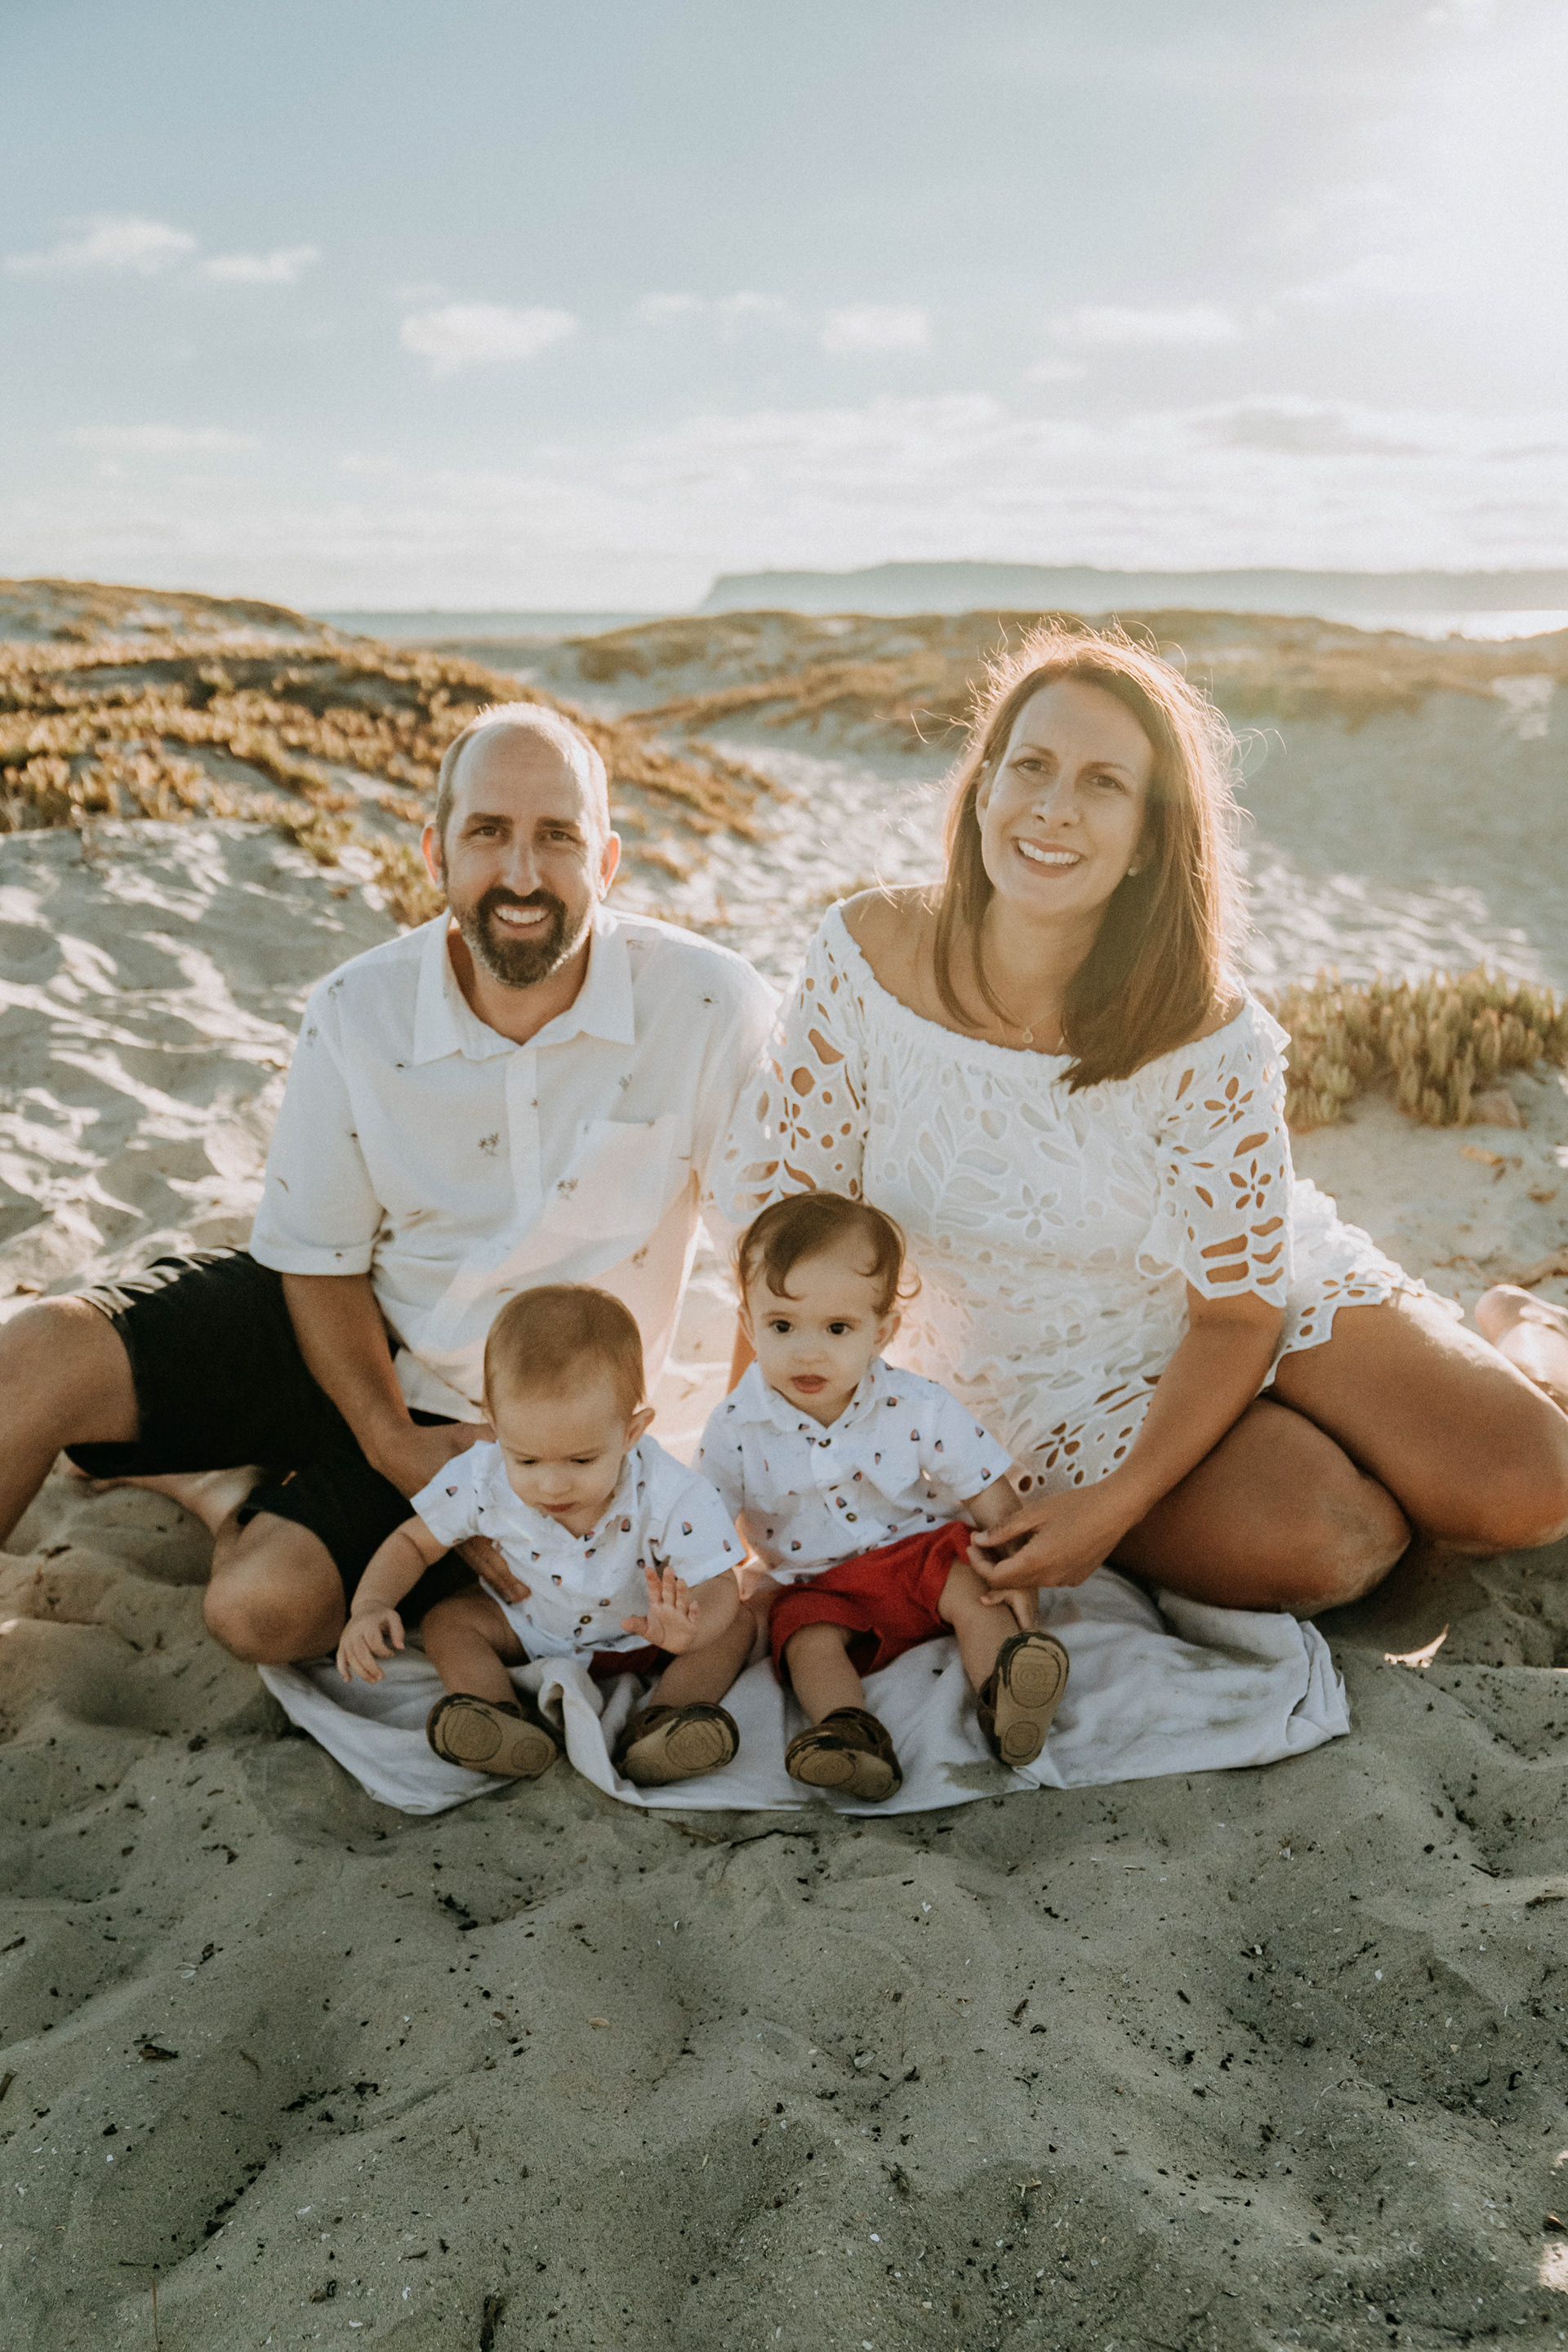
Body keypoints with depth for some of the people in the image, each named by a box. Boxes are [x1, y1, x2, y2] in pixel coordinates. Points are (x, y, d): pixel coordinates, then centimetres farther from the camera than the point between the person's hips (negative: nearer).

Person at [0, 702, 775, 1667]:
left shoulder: (710, 1007, -21)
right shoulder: (357, 1014, -13)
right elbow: (317, 1255, -3)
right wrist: (390, 1442, -16)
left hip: (498, 1419, -1)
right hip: (349, 1338, 2)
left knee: (268, 1609, -21)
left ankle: (236, 1485, 11)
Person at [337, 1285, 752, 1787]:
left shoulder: (673, 1499, -35)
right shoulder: (481, 1480, -27)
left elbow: (719, 1589, -30)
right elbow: (413, 1542, -11)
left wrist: (689, 1630, -55)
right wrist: (369, 1605, -31)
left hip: (640, 1632, -2)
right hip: (530, 1628, 2)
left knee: (734, 1624, -20)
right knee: (446, 1620, -16)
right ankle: (505, 1717, -34)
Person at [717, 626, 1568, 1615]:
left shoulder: (1207, 1038, -22)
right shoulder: (866, 955, -19)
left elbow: (1239, 1306, -13)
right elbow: (781, 1200, -10)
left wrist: (1117, 1504, -27)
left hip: (1268, 1294, 0)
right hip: (1055, 1380, 0)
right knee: (1313, 1546, -25)